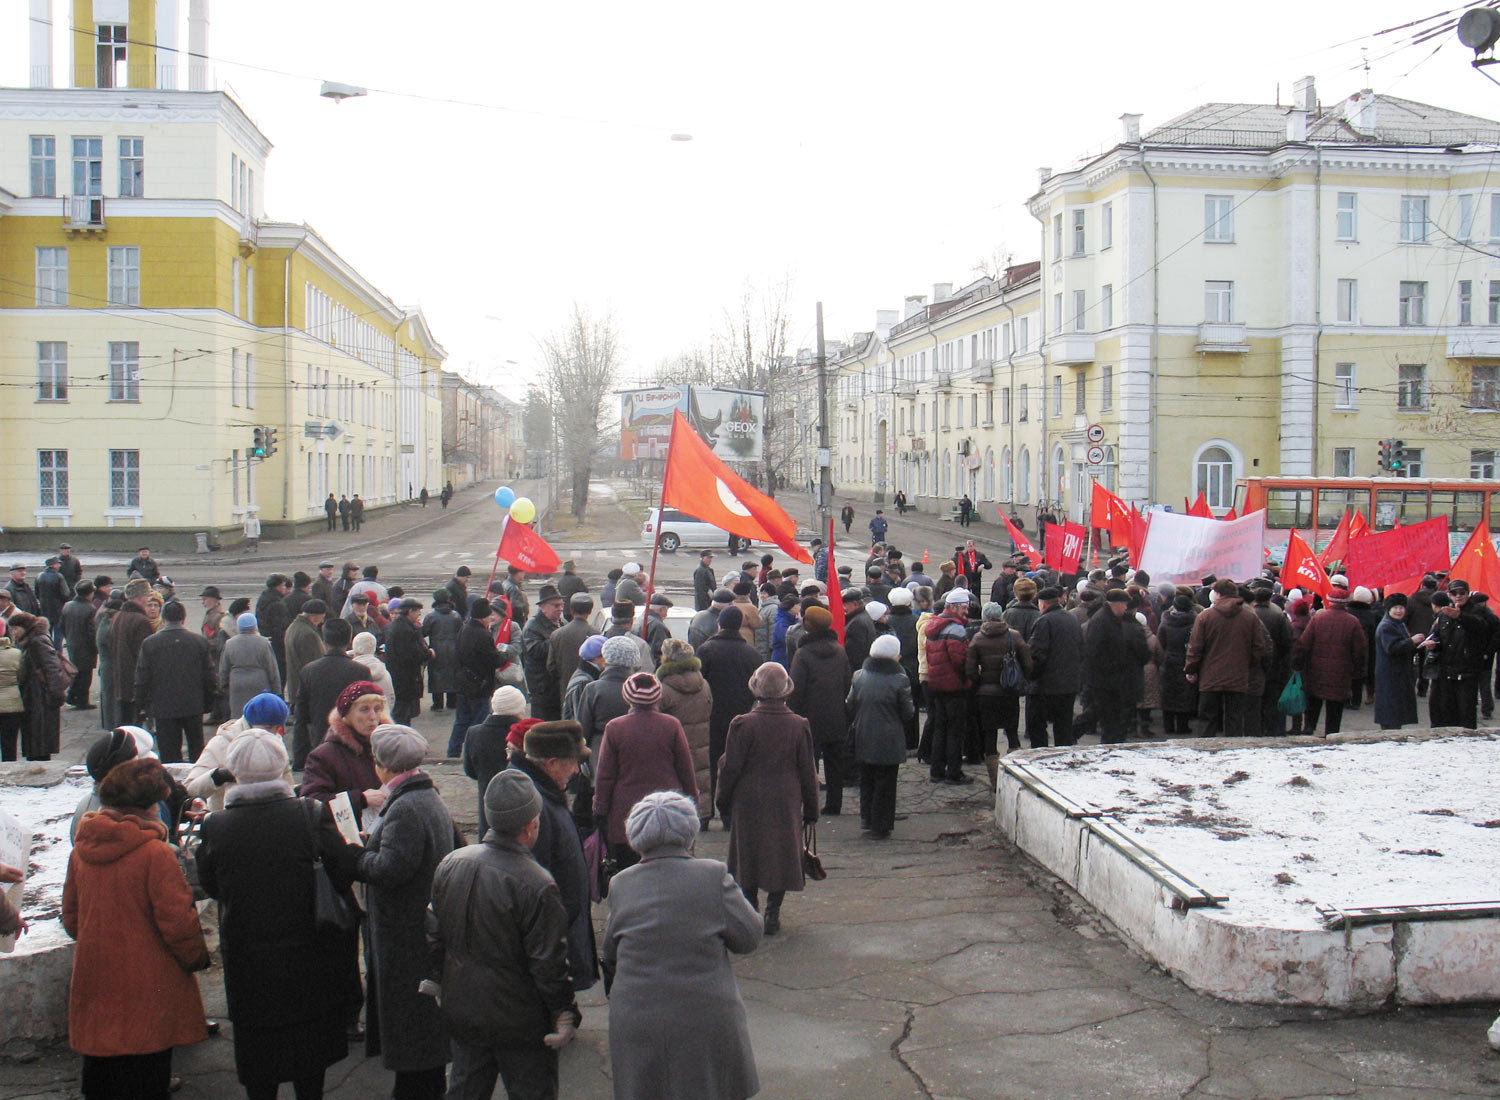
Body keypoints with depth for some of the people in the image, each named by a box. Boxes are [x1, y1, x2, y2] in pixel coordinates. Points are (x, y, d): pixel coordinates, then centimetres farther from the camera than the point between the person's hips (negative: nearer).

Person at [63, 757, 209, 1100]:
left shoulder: (81, 849, 1)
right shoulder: (154, 853, -19)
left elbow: (71, 917, 12)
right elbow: (177, 921, -16)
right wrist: (197, 958, 1)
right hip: (146, 990, -6)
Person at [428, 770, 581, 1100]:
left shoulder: (450, 864, -4)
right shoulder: (537, 886, -25)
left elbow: (434, 932, 8)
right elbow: (549, 964, -20)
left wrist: (436, 980, 21)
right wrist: (565, 1015, -8)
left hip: (461, 1013, 6)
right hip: (521, 1023, -6)